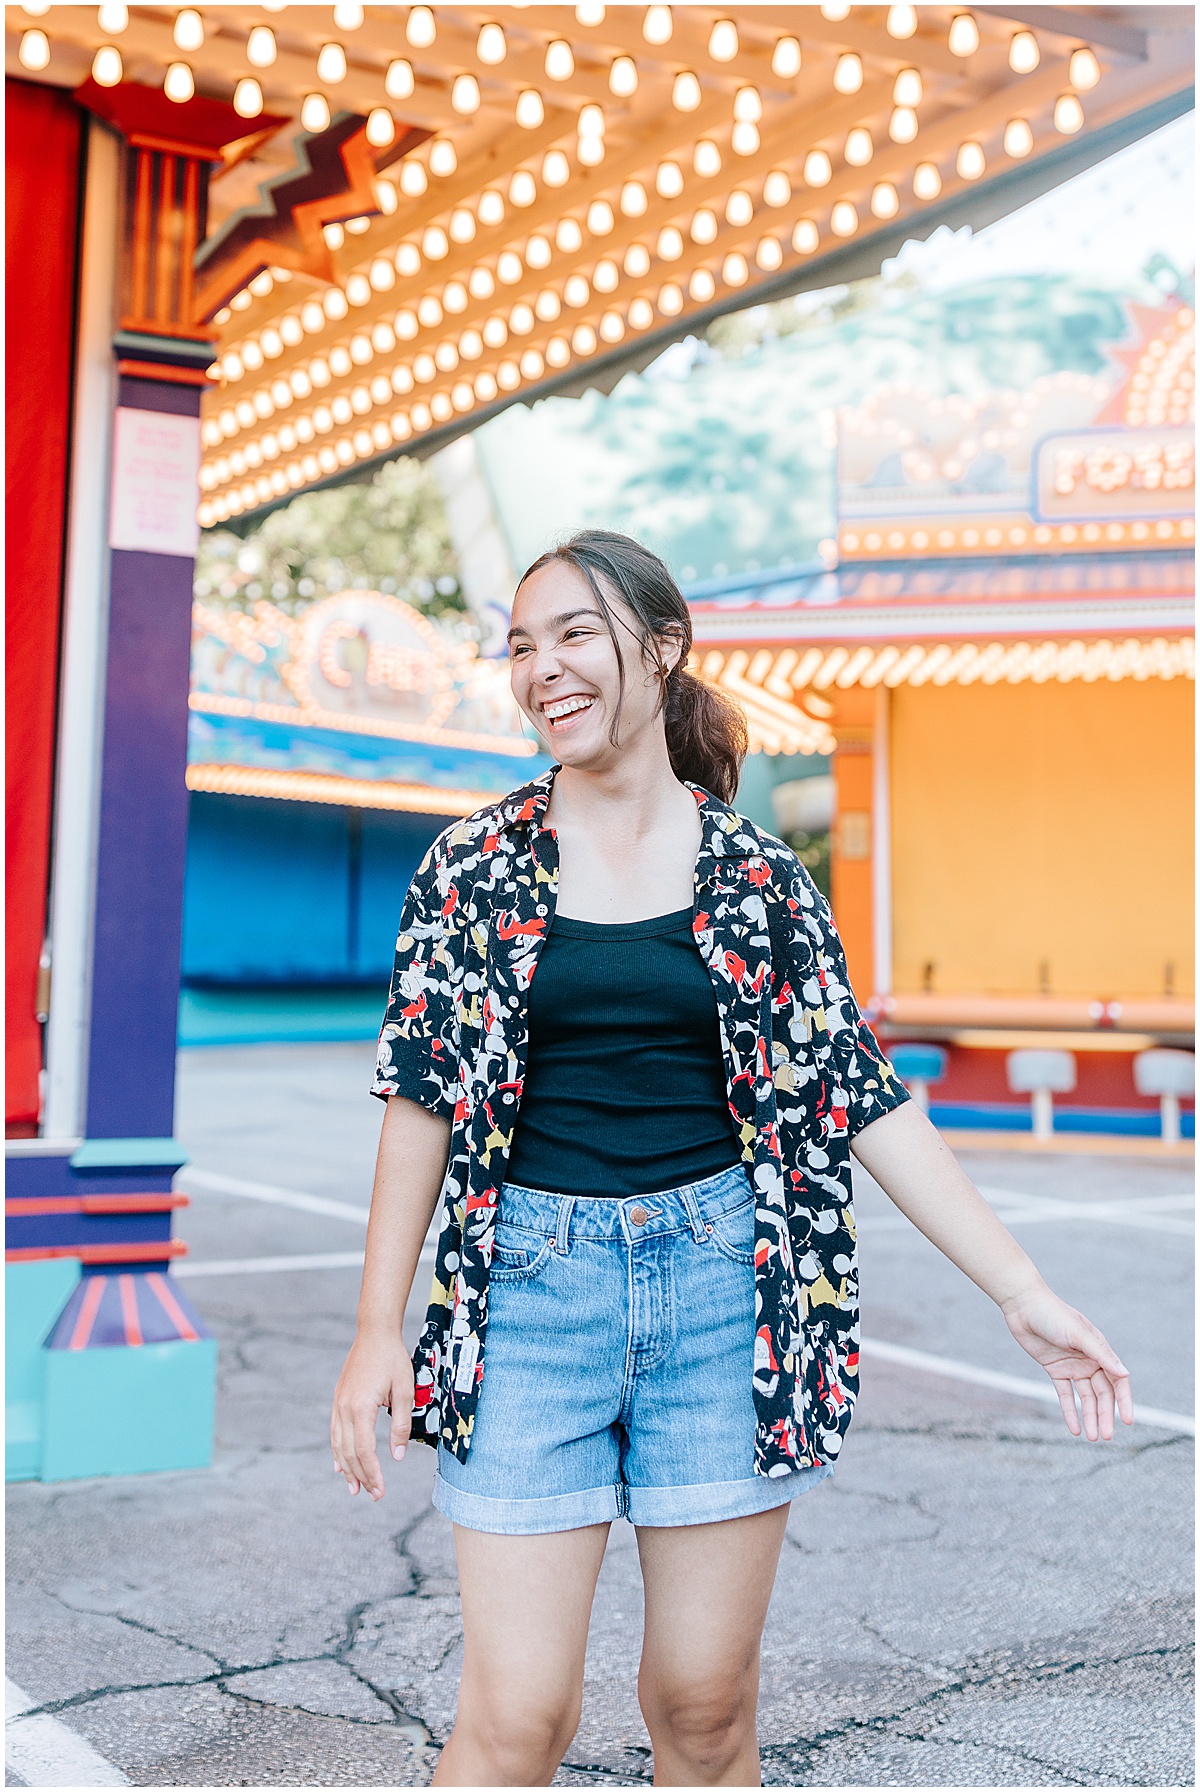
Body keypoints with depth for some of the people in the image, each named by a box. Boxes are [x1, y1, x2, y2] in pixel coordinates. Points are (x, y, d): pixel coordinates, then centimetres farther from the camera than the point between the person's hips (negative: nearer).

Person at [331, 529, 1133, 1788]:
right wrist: (377, 1330, 0)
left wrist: (1023, 1294, -1)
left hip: (724, 1290, 1)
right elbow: (422, 1100, 4)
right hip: (531, 1288, 0)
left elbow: (860, 1099, 3)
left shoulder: (757, 878, 2)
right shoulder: (475, 866, 2)